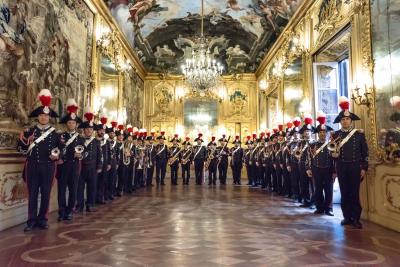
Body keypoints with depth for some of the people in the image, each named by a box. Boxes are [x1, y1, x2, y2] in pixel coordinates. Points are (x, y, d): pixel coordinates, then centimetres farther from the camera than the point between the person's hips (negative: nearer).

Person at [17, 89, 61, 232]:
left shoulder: (55, 133, 5)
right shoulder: (29, 131, 4)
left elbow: (60, 149, 13)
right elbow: (21, 149, 3)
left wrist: (57, 155, -7)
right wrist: (26, 142, -16)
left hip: (48, 167, 0)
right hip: (32, 166, 0)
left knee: (46, 194, 6)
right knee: (32, 194, 5)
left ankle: (42, 219, 18)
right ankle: (31, 220, 14)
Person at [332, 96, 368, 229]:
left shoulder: (359, 134, 2)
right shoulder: (335, 135, 6)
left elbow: (365, 152, 2)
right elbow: (332, 152, 9)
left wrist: (364, 168, -3)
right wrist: (333, 154, -15)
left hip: (355, 167, -2)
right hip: (341, 168, 2)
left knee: (355, 193, 0)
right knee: (344, 193, 7)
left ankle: (356, 219, 8)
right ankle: (347, 217, 17)